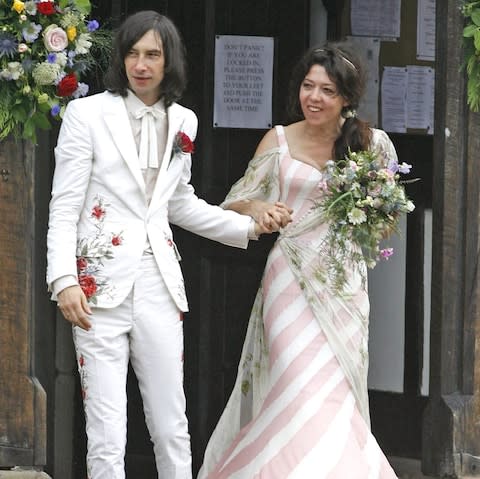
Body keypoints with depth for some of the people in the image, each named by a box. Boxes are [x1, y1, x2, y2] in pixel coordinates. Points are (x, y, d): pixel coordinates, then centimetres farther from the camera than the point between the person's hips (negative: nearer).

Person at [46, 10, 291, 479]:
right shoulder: (87, 114, -2)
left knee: (171, 427, 6)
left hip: (158, 286, 4)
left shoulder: (182, 122, 13)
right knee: (106, 433, -6)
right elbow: (63, 207, -4)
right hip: (101, 286, -4)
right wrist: (64, 279, -15)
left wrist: (250, 226, 20)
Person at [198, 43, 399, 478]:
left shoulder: (372, 144, 3)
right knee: (307, 390, -13)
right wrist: (254, 207, -17)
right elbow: (233, 204, 5)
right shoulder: (280, 141, 1)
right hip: (293, 276, -2)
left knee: (338, 391, 3)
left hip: (345, 279, 2)